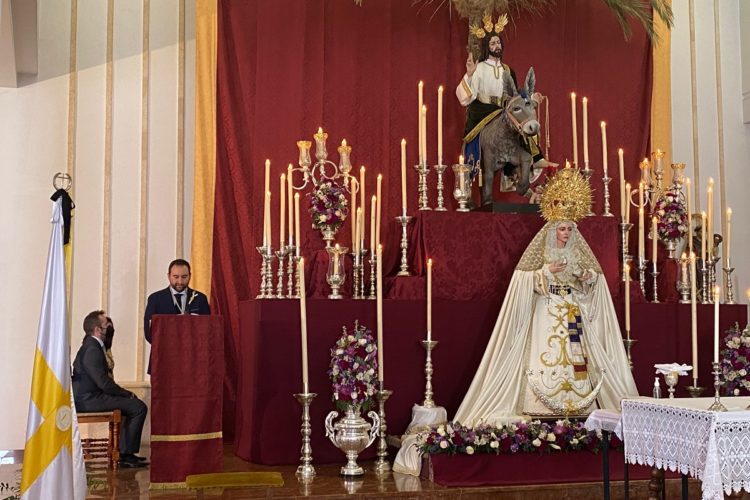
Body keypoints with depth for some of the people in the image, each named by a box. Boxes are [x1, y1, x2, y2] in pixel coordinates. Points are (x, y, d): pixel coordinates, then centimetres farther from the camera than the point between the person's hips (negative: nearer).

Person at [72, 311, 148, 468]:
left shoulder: (90, 345, 15)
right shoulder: (92, 350, -19)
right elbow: (104, 383, -21)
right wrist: (128, 394, -11)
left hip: (87, 396, 11)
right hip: (88, 400, -11)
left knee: (133, 404, 18)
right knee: (139, 407, -14)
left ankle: (124, 452, 18)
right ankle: (126, 454, -8)